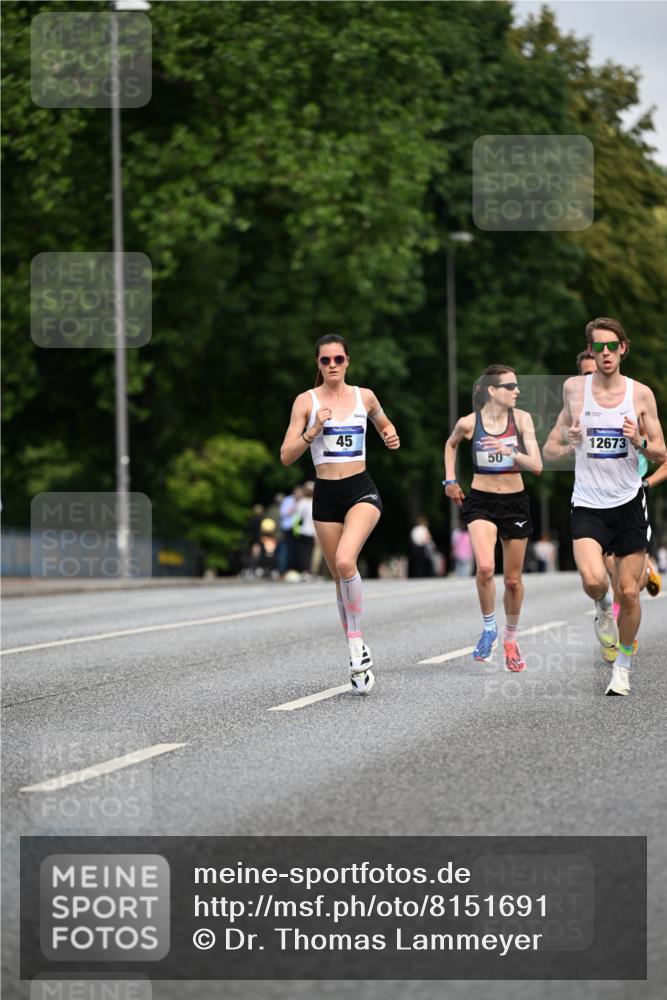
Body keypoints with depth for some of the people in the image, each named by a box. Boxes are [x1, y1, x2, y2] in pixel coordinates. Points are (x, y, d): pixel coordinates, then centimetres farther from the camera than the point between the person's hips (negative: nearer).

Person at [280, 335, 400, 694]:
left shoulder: (364, 396, 5)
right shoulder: (306, 401, 0)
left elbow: (384, 424, 26)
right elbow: (286, 456, -4)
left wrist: (391, 437, 4)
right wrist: (313, 431, -18)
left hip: (361, 491, -1)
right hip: (325, 495, 1)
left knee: (345, 561, -26)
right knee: (341, 578, 6)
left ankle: (356, 642, -14)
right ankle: (358, 653, 19)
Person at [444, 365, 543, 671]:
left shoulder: (521, 419, -6)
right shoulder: (468, 423, -7)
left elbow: (537, 465, -11)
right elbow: (451, 444, 17)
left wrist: (511, 452, -27)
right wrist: (450, 480, 11)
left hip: (515, 502, 2)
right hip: (480, 501, -2)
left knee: (513, 579, 10)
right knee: (485, 567, -25)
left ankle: (510, 639, 31)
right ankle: (489, 627, -2)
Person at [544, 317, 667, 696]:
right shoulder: (574, 388, 0)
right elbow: (551, 450, 12)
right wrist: (566, 439, -11)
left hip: (629, 502, 1)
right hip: (588, 504, -1)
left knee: (629, 593, 1)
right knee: (593, 580, -22)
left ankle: (624, 665, 21)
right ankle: (604, 609, 14)